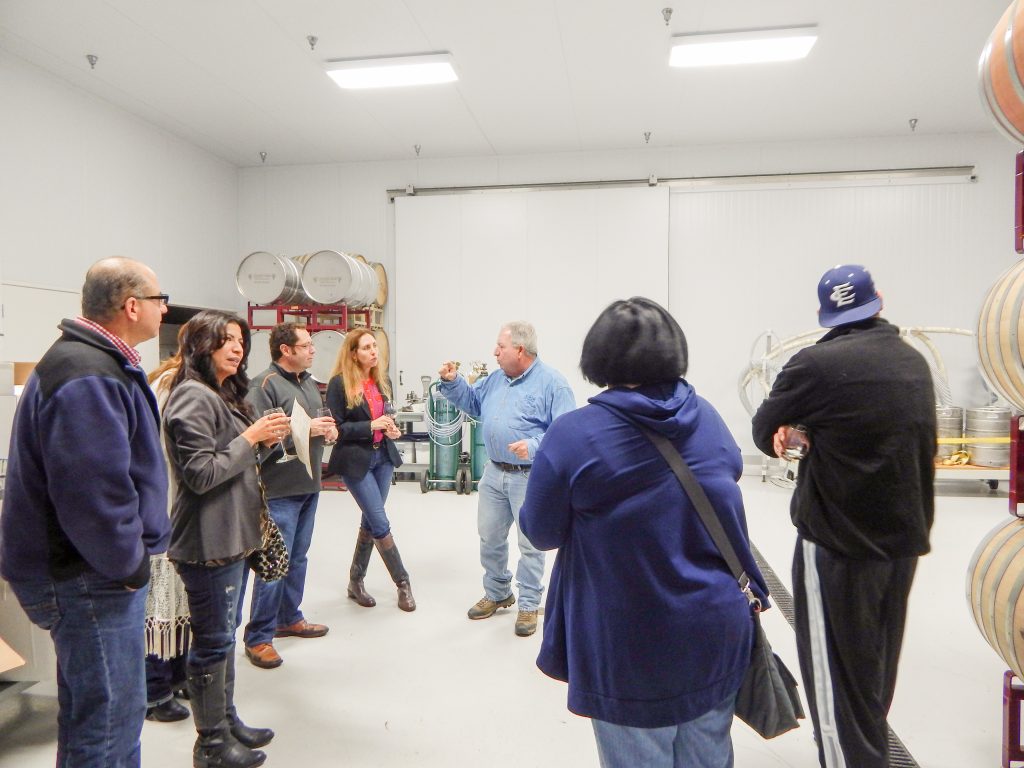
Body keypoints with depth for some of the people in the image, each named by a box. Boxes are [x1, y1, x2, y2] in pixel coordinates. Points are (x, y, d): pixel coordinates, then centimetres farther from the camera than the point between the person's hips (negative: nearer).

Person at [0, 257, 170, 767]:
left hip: (96, 568, 11)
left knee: (91, 710, 24)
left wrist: (131, 555, 17)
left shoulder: (103, 365, 11)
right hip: (92, 578, -11)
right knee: (110, 718, 2)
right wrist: (127, 564, -16)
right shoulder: (87, 379, -24)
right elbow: (93, 493, -30)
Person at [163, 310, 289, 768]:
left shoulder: (224, 394, 14)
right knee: (213, 641, 4)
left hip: (229, 536, 10)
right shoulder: (194, 396, -17)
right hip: (207, 540, -10)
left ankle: (226, 719, 34)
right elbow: (201, 474, -22)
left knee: (224, 633, 20)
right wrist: (250, 437, -18)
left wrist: (267, 442, 2)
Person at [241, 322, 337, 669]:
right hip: (280, 488, -8)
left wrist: (328, 430, 3)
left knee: (298, 557, 19)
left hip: (309, 484, 9)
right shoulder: (265, 384, -15)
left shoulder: (309, 383, 13)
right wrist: (305, 429, -24)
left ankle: (289, 618, 34)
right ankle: (258, 637, 12)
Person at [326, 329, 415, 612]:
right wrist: (371, 426, -21)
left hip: (383, 456, 7)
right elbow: (335, 428, -12)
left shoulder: (381, 382, 9)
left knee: (370, 521, 12)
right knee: (381, 523, -5)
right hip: (355, 461, -6)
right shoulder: (339, 383, -11)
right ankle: (403, 583, 9)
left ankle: (356, 581, 27)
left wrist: (391, 428, 0)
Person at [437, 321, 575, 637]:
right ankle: (496, 593, 36)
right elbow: (472, 402, 21)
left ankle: (528, 605, 24)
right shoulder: (495, 379, 9)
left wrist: (535, 445, -33)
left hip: (530, 478, -7)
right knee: (489, 538, 16)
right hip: (494, 473, 7)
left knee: (530, 545, 6)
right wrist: (451, 382, 5)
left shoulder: (551, 382, -14)